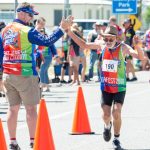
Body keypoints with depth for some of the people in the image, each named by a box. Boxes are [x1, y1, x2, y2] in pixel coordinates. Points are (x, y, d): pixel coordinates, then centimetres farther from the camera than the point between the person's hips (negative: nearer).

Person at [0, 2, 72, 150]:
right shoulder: (27, 31, -12)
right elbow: (47, 41, -20)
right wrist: (62, 28, -16)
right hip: (25, 75, -6)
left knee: (13, 108, 10)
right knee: (31, 108, 0)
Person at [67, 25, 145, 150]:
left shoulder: (123, 47, -12)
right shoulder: (102, 46, -3)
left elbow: (141, 57, -22)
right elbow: (84, 45, 10)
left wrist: (137, 46, -41)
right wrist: (71, 34, 2)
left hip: (120, 87, -3)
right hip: (106, 87, 3)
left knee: (116, 112, -14)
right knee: (106, 114, 3)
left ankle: (117, 139, 7)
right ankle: (107, 126, 40)